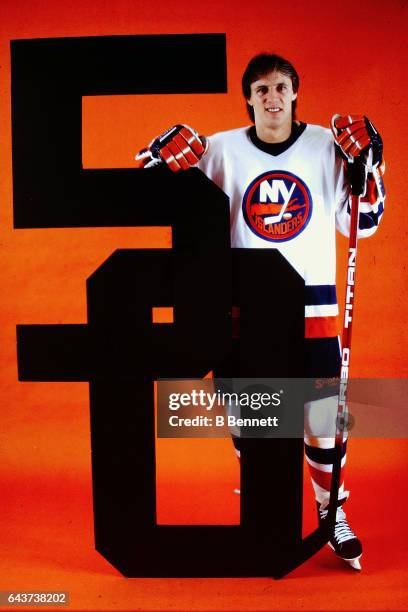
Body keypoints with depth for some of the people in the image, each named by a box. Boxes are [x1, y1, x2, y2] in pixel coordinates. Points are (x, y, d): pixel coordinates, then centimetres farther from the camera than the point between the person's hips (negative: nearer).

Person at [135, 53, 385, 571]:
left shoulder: (328, 145, 2)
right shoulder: (221, 149, 2)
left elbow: (361, 223, 3)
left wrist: (366, 163, -8)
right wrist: (160, 160, -9)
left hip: (311, 301, 0)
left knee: (324, 412, 1)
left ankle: (332, 512, 27)